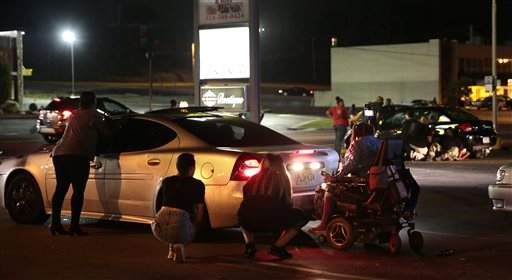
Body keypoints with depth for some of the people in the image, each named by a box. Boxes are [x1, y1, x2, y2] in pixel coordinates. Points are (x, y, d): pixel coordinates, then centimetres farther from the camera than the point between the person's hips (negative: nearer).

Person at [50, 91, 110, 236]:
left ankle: (55, 224, 11)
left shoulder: (74, 115, 27)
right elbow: (105, 132, 12)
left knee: (61, 188, 12)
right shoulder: (93, 115, 7)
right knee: (78, 190, -4)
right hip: (77, 155, -7)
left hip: (59, 153, 7)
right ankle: (74, 225, -7)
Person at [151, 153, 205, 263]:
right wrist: (195, 226, 36)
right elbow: (199, 212, 15)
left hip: (159, 227, 4)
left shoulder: (166, 181, 19)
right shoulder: (197, 185, 10)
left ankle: (172, 249, 27)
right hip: (180, 224, -4)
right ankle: (179, 245, 1)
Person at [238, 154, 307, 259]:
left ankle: (249, 245, 15)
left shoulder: (256, 177, 22)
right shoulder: (282, 178, 17)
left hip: (249, 221, 3)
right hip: (272, 221, -3)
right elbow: (287, 202, 21)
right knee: (300, 217, 21)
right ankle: (278, 246, 5)